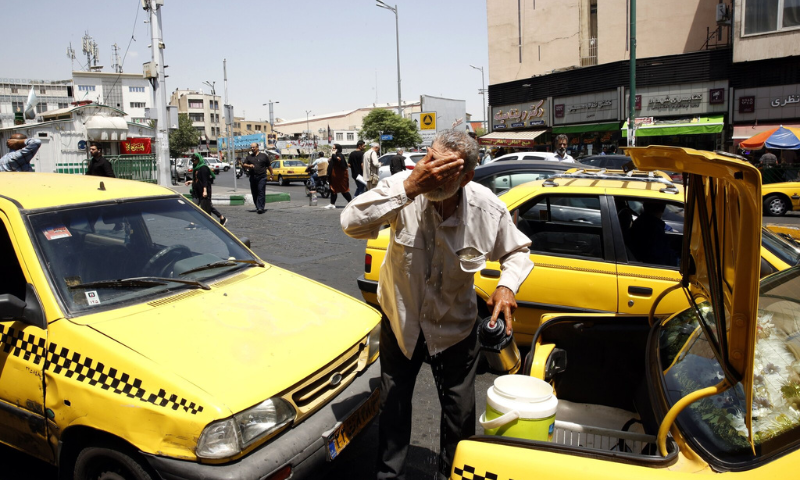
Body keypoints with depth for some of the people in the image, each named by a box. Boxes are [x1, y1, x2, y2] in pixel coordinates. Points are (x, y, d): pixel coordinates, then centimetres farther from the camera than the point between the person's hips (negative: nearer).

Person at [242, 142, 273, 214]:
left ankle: (260, 208, -16)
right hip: (252, 178, 4)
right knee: (254, 193, 6)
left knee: (261, 192, -11)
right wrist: (249, 166, -13)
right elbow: (243, 165, 7)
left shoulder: (264, 156, 8)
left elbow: (269, 166, 13)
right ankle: (257, 207, 16)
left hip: (262, 177, -4)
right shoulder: (248, 157, 15)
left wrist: (271, 175, 13)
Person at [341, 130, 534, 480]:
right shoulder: (404, 187, -26)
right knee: (393, 402, 18)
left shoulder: (489, 209, -21)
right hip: (401, 319, 0)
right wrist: (407, 187, -46)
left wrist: (507, 285, -24)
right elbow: (352, 223, -39)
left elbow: (517, 251, -2)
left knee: (460, 411, 15)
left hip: (455, 326, 0)